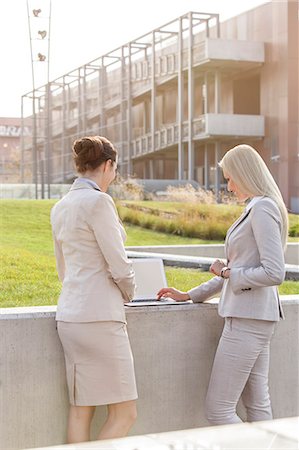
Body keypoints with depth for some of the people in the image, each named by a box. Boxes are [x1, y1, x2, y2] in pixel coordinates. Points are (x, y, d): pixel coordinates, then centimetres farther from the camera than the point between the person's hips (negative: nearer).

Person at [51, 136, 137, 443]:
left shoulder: (60, 208, 13)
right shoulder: (98, 201, -13)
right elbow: (118, 265, -13)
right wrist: (128, 292, 8)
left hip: (69, 313, 9)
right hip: (99, 316, -9)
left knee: (81, 411, 11)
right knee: (124, 413, 0)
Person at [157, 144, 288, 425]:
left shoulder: (262, 209, -14)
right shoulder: (255, 208, 17)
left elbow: (274, 273, -23)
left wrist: (227, 273, -10)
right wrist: (190, 295, 23)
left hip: (249, 318, -10)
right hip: (249, 316, 10)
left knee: (217, 409, -6)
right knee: (257, 405, 13)